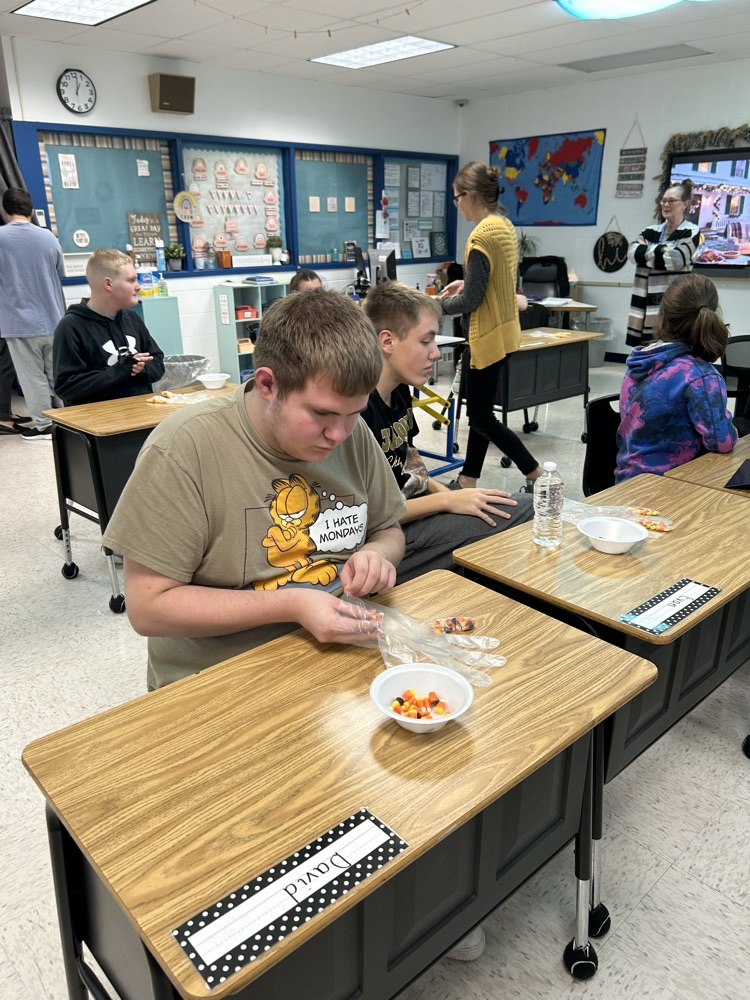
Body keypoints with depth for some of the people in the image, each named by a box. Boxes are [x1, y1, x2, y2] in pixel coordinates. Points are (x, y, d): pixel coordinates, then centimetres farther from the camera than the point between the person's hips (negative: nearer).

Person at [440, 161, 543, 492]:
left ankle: (537, 475, 6)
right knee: (479, 409, 16)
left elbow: (471, 300, -20)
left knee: (481, 416, 1)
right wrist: (466, 284, 13)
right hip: (500, 329, 10)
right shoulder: (505, 225, 8)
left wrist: (439, 305, -4)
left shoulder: (482, 235, -21)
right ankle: (468, 480, 26)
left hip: (487, 336, -10)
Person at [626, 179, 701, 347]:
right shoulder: (650, 231, 18)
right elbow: (632, 252, -1)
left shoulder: (691, 232, 3)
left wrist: (645, 252, -4)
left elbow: (676, 260, -14)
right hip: (646, 304, 5)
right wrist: (660, 249, -8)